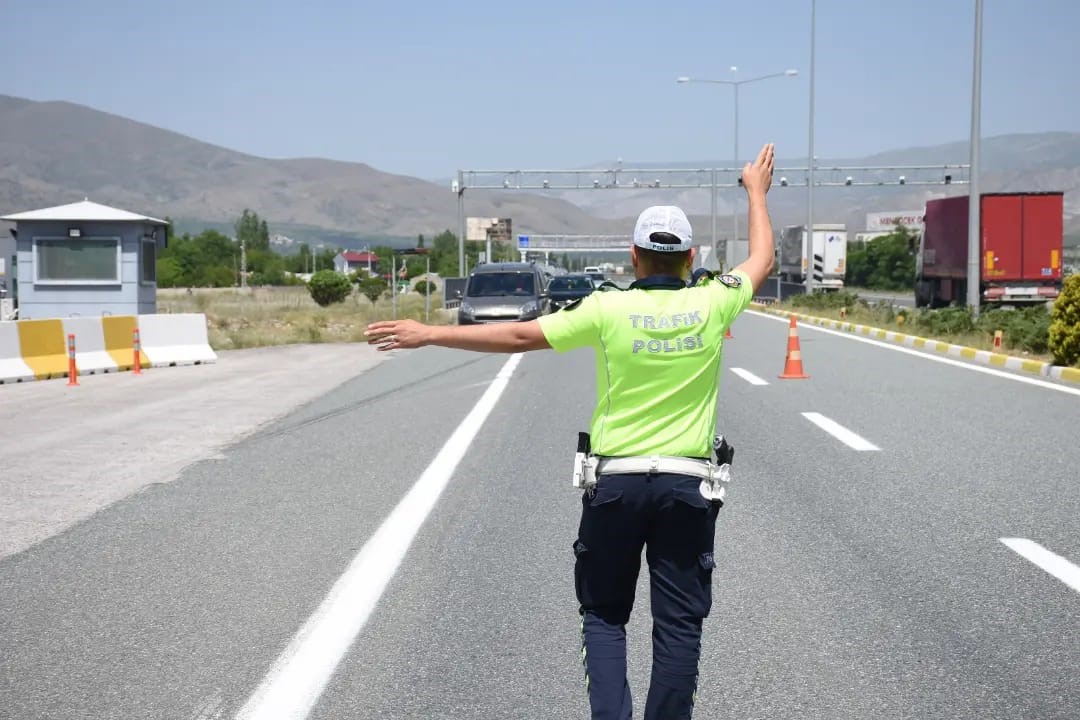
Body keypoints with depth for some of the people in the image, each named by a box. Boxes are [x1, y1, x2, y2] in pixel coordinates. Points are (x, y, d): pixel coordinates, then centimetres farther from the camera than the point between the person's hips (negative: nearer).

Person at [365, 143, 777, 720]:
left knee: (604, 615, 12)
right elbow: (761, 260, 17)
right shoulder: (712, 304, -3)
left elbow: (518, 336, -6)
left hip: (615, 482, -1)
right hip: (688, 485, 1)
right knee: (679, 624, 7)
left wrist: (428, 334, 1)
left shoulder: (608, 310, -8)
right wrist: (757, 191, 33)